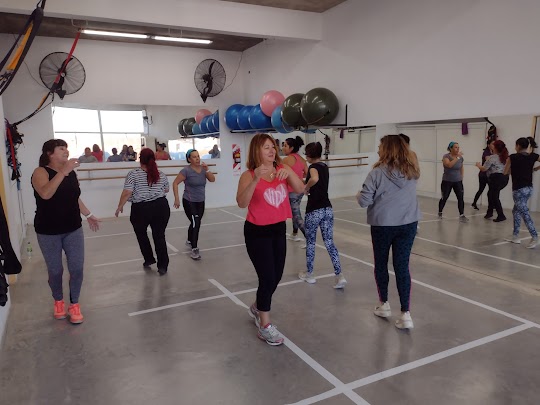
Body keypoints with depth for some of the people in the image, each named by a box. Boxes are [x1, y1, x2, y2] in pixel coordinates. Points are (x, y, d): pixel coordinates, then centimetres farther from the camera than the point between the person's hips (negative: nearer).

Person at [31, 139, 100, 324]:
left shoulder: (71, 172, 4)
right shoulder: (41, 172, -12)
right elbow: (45, 194, -32)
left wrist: (89, 215, 20)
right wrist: (63, 172, -38)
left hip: (73, 229, 4)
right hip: (48, 232, -4)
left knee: (77, 268, 2)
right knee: (55, 270, 9)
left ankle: (74, 304, 19)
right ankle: (58, 301, 34)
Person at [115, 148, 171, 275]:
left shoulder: (133, 174, -7)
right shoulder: (161, 174, 5)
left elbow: (126, 193, -12)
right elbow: (166, 190, 18)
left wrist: (120, 207, 0)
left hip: (141, 209, -2)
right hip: (161, 207, 3)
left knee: (141, 234, 22)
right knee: (159, 236, 8)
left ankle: (149, 260, 28)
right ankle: (163, 266, 6)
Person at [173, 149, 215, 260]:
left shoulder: (203, 168, 1)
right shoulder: (186, 170, -15)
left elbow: (212, 179, -3)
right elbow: (175, 183, -12)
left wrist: (207, 170, -16)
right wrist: (177, 199, -16)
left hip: (201, 202, 6)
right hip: (189, 202, -6)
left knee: (196, 223, 17)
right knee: (195, 223, -16)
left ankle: (189, 241, 42)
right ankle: (194, 249, -8)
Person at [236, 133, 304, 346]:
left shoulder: (282, 169, -1)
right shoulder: (249, 175, -15)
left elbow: (300, 189, -10)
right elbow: (242, 203, -28)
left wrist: (289, 173, -26)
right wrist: (256, 180, -38)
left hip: (279, 229, 6)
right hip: (257, 232, -6)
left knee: (276, 277, 15)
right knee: (267, 278, -5)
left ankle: (257, 307, 42)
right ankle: (264, 326, 13)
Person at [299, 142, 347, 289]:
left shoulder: (313, 167, -13)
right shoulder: (325, 167, 12)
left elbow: (314, 179, -37)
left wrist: (306, 187, -19)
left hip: (314, 211, -7)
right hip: (327, 209, 7)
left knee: (310, 242, 11)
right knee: (329, 243, 7)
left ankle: (309, 274, 25)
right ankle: (339, 276, -1)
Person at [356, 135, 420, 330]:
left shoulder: (378, 172, -14)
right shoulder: (412, 171, 2)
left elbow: (364, 201, -14)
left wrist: (359, 194, 6)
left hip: (383, 224, -3)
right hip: (408, 224, 4)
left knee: (381, 264, 16)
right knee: (402, 266, 7)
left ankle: (384, 305, 30)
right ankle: (406, 314, 4)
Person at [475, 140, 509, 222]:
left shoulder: (492, 157, -10)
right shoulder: (503, 157, 14)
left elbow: (483, 169, -7)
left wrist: (478, 165, 12)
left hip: (496, 178, -8)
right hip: (504, 178, 8)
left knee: (494, 197, 0)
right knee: (491, 193, 20)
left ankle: (501, 216, -2)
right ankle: (489, 212, 22)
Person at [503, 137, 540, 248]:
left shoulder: (513, 157, -9)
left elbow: (505, 172, 0)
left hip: (519, 189, -7)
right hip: (529, 188, 7)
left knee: (525, 213, -5)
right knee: (516, 211, 17)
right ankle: (515, 236, 21)